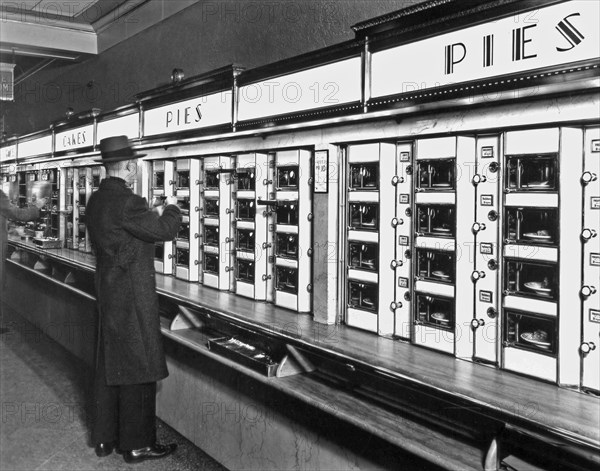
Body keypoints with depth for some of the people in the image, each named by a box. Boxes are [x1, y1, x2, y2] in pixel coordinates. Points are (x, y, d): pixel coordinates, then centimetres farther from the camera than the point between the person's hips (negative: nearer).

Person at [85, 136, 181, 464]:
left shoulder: (96, 201, 7)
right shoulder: (127, 202, -21)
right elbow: (166, 230, -15)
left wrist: (153, 215, 17)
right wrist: (171, 208, 4)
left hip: (107, 295, 9)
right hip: (133, 299, -9)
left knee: (108, 367, 17)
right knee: (138, 370, 3)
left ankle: (105, 439, 30)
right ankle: (137, 444, 15)